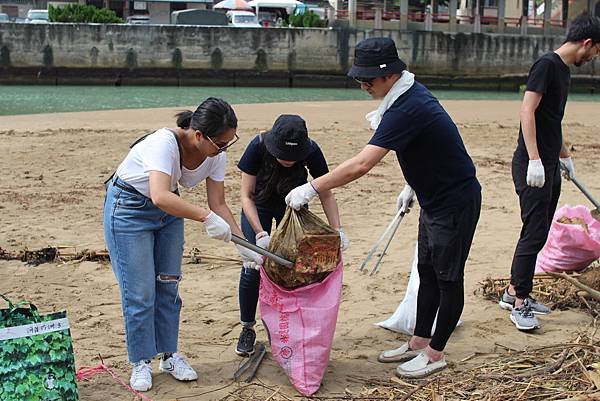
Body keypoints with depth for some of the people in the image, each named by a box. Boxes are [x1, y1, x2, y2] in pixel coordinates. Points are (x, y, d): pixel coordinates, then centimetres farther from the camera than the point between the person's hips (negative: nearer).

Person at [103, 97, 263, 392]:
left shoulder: (216, 156, -15)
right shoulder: (164, 143, -36)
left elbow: (219, 205, -8)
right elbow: (160, 197, -48)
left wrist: (243, 245, -14)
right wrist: (207, 217, -48)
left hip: (168, 211, 6)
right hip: (128, 208, -6)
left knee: (168, 286, 9)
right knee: (140, 292, -4)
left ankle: (169, 355, 23)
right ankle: (141, 362, 12)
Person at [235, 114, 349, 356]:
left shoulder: (311, 151, -30)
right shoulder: (258, 147, -34)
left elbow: (326, 194, -16)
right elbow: (247, 196, -26)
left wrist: (337, 230, -26)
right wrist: (260, 234, -37)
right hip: (259, 206, -1)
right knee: (253, 268, -7)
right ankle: (247, 329, 10)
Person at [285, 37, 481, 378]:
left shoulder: (406, 110, -30)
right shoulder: (412, 93, 1)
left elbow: (360, 165, -37)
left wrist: (310, 189, -32)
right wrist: (413, 186, 19)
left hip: (456, 202, -10)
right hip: (434, 199, 10)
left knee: (448, 279, 4)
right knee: (427, 273, 17)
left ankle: (436, 353, 18)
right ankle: (419, 342, 29)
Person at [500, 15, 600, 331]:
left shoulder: (563, 70, 17)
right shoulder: (547, 64, -12)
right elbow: (527, 111, -19)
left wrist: (564, 155, 35)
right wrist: (534, 159, -25)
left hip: (549, 165, 10)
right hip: (532, 165, -10)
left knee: (539, 233, 12)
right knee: (534, 232, -7)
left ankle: (514, 293, 23)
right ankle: (519, 304, 2)